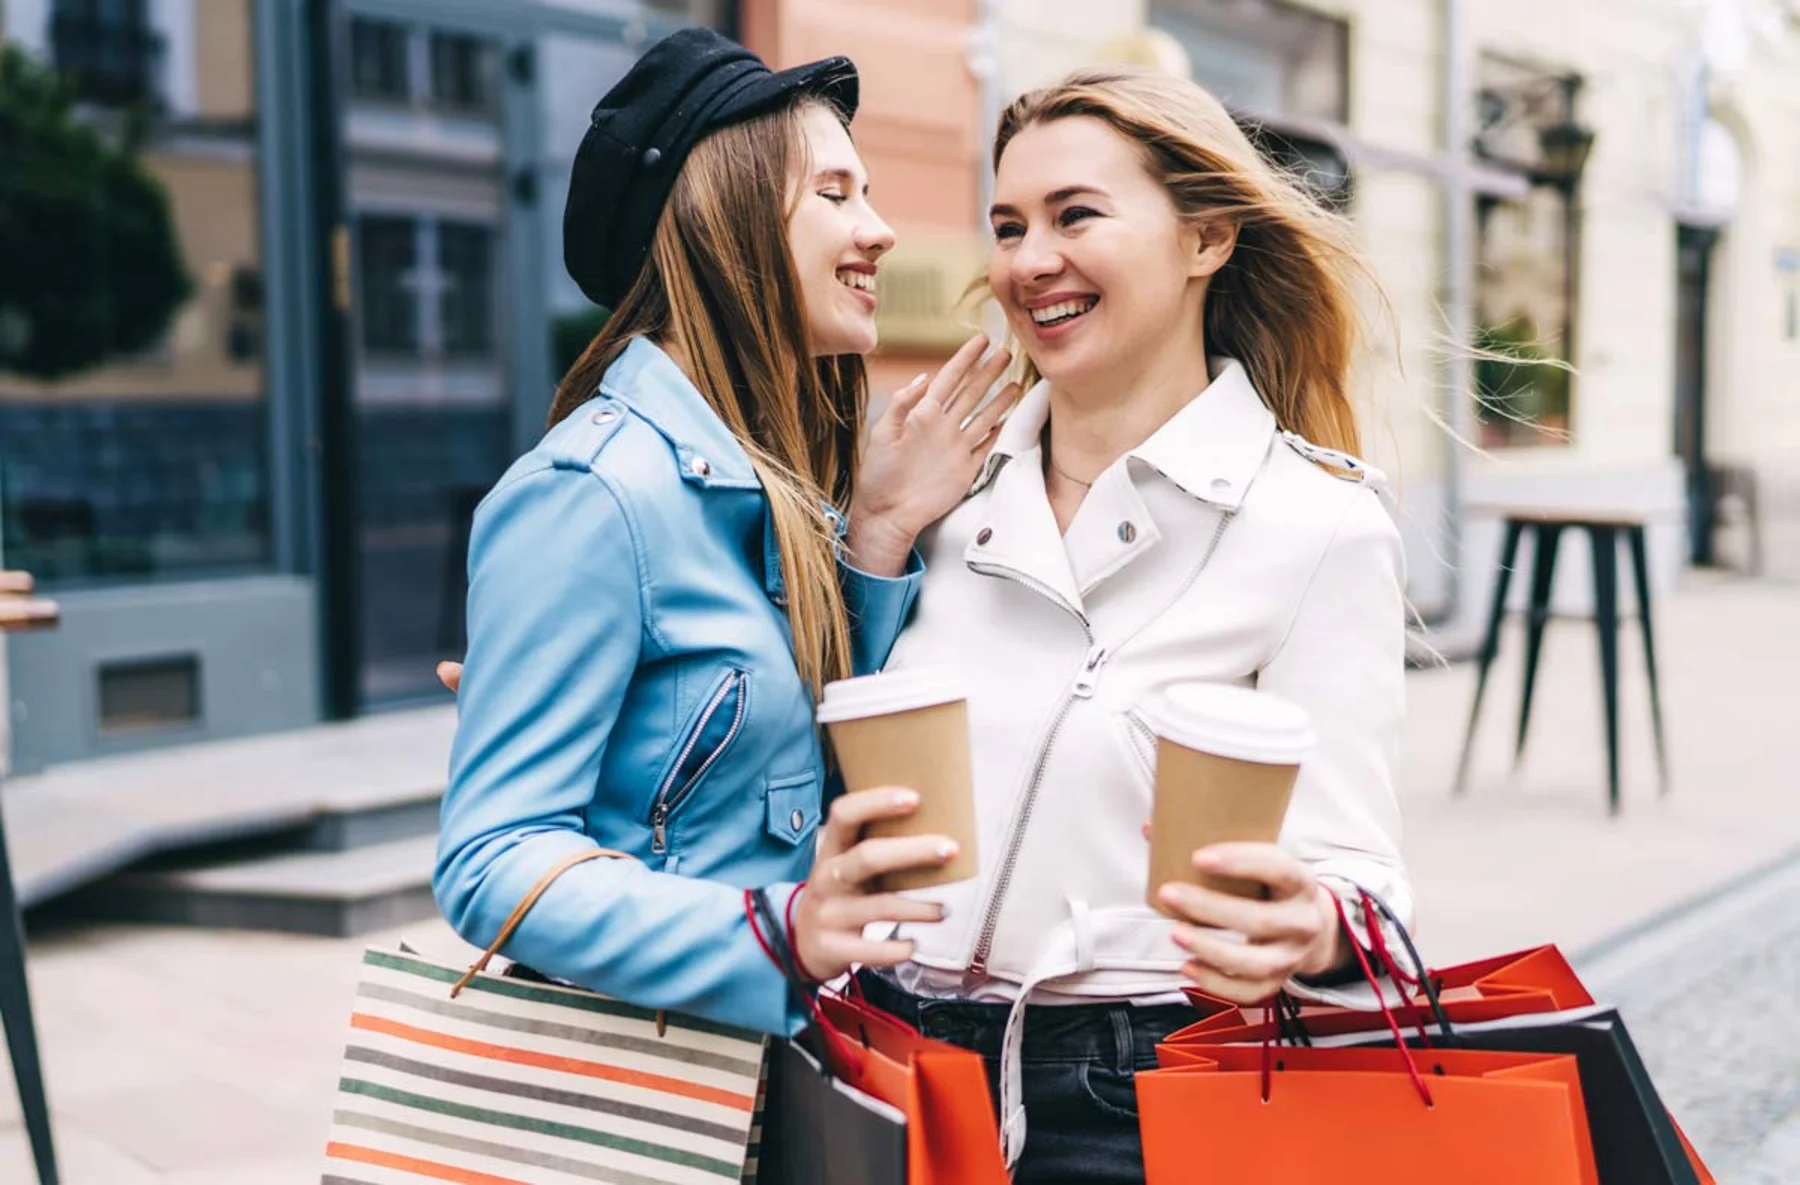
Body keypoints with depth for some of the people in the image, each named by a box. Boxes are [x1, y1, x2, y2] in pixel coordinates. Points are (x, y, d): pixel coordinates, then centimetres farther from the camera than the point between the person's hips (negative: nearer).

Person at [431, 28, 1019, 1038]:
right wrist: (776, 932, -35)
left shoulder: (770, 488, 5)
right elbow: (493, 862, -22)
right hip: (640, 1062, -7)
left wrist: (880, 536, 0)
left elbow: (834, 776, 9)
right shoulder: (595, 493, -19)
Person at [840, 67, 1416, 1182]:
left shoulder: (1320, 526, -11)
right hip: (893, 1061, 5)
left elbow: (1354, 869, -14)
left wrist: (1312, 929, -36)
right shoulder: (955, 492, 4)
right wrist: (877, 535, -2)